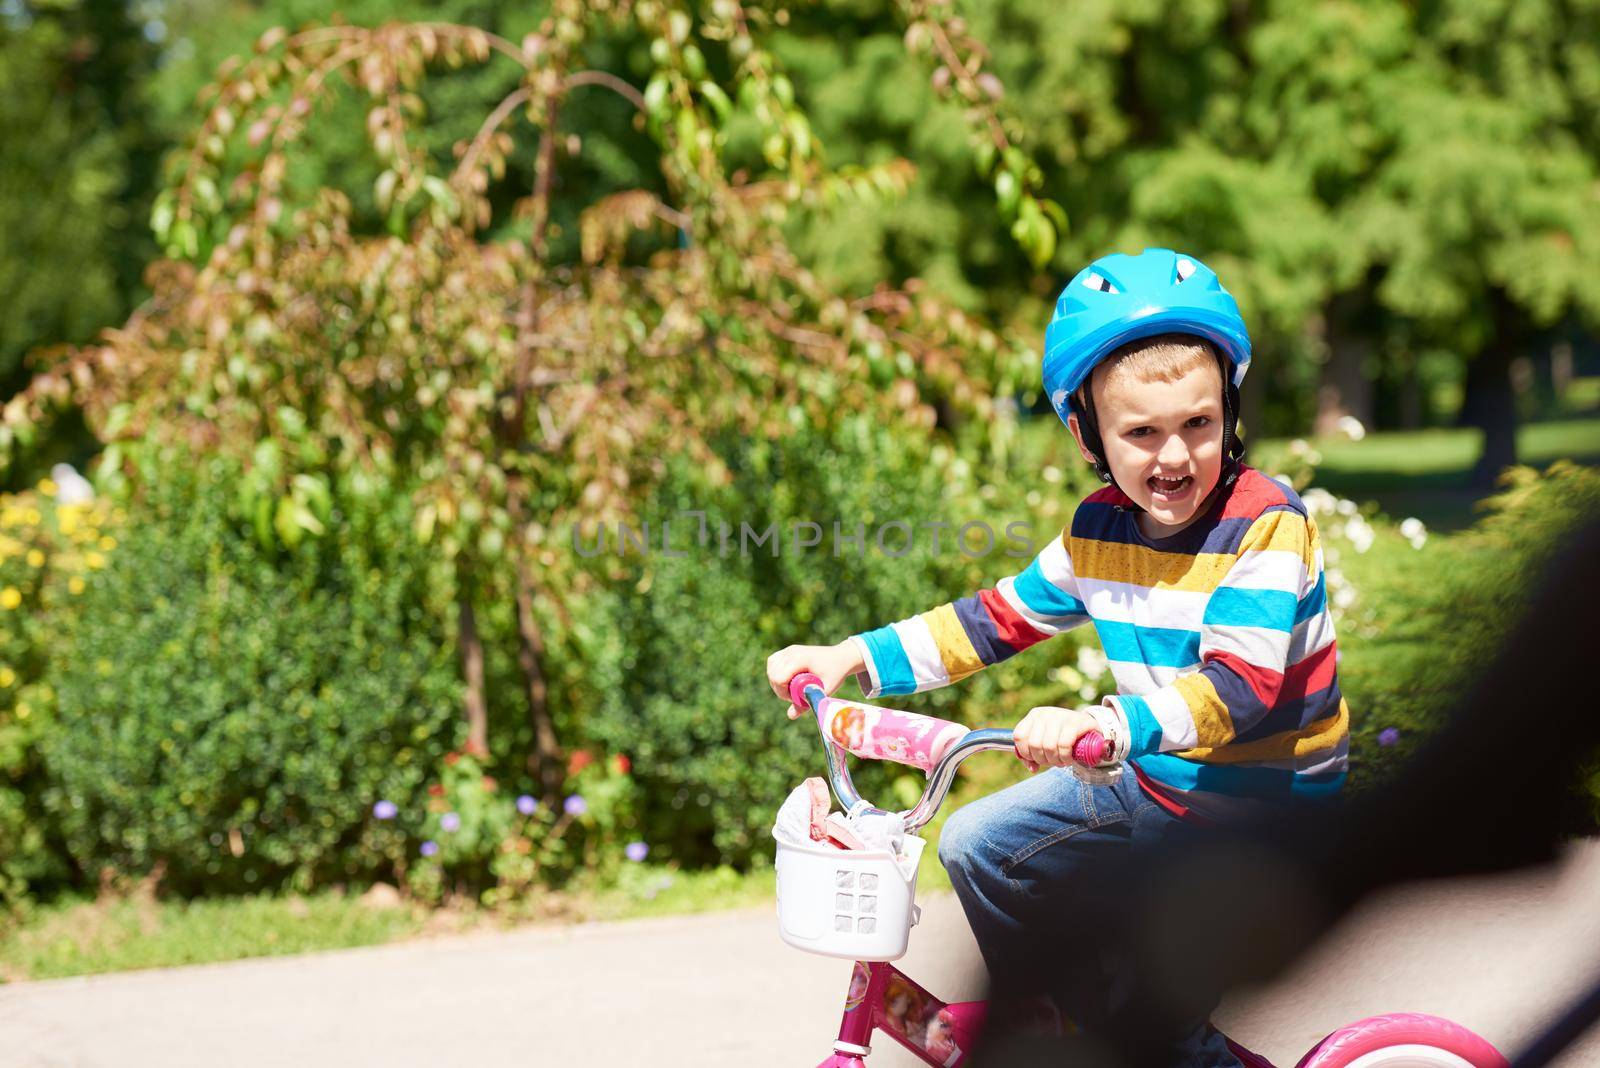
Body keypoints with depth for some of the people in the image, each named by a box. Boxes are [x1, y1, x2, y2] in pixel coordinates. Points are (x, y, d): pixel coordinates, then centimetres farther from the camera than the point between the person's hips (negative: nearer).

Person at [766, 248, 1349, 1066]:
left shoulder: (1266, 525, -22)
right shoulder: (1100, 529, 0)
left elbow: (1236, 686, -33)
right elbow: (1002, 616, 11)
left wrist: (1104, 724, -49)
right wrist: (853, 659, 3)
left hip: (1263, 800, -7)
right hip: (1153, 779, 7)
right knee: (978, 845, 5)